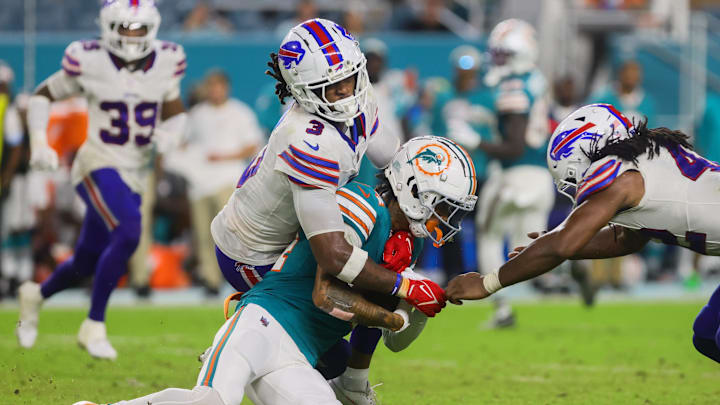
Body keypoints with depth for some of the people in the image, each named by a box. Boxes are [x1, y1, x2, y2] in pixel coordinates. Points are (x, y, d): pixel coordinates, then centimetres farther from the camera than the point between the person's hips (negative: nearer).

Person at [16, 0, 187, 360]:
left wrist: (169, 134, -11)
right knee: (128, 233, -29)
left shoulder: (165, 63, 0)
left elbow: (175, 115, 12)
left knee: (88, 262, 13)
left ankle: (36, 295, 46)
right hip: (99, 165, -5)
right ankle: (94, 327, -15)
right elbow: (42, 96, 1)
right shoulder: (89, 62, -11)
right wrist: (39, 142, -12)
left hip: (135, 174, 5)